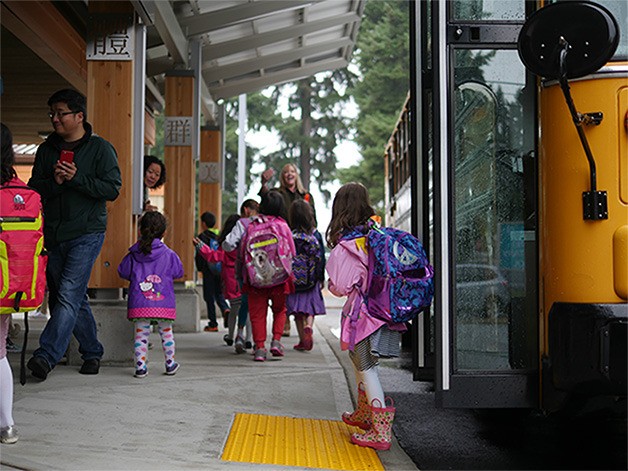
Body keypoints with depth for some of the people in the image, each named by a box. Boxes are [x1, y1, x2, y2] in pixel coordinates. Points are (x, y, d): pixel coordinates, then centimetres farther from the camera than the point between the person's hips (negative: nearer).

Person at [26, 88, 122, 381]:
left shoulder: (100, 148, -1)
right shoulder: (46, 150, 12)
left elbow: (112, 189, -8)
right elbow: (34, 190, 9)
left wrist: (77, 178, -18)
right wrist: (54, 182, -12)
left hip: (87, 233, -6)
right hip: (54, 234, 6)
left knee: (68, 294, -16)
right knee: (67, 297, 10)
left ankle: (47, 355, -22)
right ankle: (92, 352, 23)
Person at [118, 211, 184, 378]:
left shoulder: (134, 255, 2)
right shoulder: (169, 254, -1)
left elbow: (123, 272, 10)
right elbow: (178, 272, 8)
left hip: (139, 303, 0)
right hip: (164, 303, 0)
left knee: (141, 333, 6)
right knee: (166, 332, 14)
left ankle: (140, 366, 2)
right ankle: (170, 363, 20)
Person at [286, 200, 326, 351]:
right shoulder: (315, 235, -3)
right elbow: (321, 257, 1)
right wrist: (320, 278, 9)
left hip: (294, 278, -1)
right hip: (311, 280, 1)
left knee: (298, 312, 9)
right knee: (310, 308, 7)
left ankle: (302, 340, 11)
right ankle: (308, 327, -21)